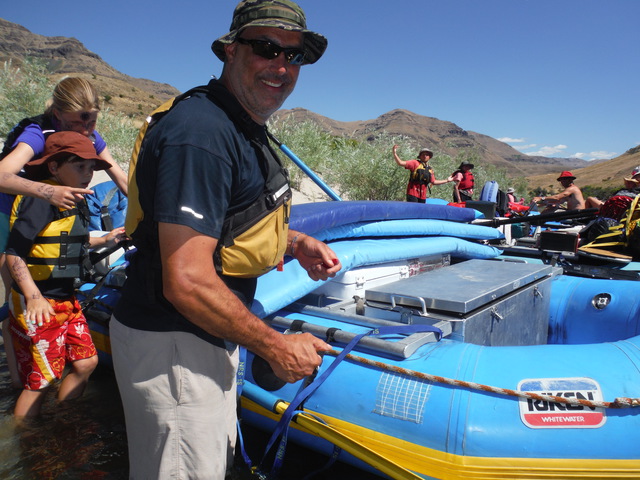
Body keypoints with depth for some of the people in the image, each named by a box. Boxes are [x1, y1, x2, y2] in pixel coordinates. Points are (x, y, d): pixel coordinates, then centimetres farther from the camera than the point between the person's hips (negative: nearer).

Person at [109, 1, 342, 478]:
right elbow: (187, 283, -30)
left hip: (208, 338, 10)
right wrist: (276, 346, -18)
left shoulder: (243, 130, 9)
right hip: (172, 350, -10)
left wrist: (295, 242, 5)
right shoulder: (200, 134, -25)